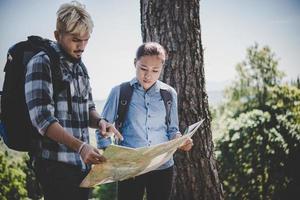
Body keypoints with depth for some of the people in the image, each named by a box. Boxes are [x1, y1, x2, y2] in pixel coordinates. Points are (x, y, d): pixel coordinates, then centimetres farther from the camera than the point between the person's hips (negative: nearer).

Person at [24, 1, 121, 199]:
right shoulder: (42, 63, -9)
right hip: (57, 164, -7)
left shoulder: (80, 67, 14)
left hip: (83, 163, 7)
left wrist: (99, 121, -3)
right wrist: (80, 146, -28)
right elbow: (42, 118, -18)